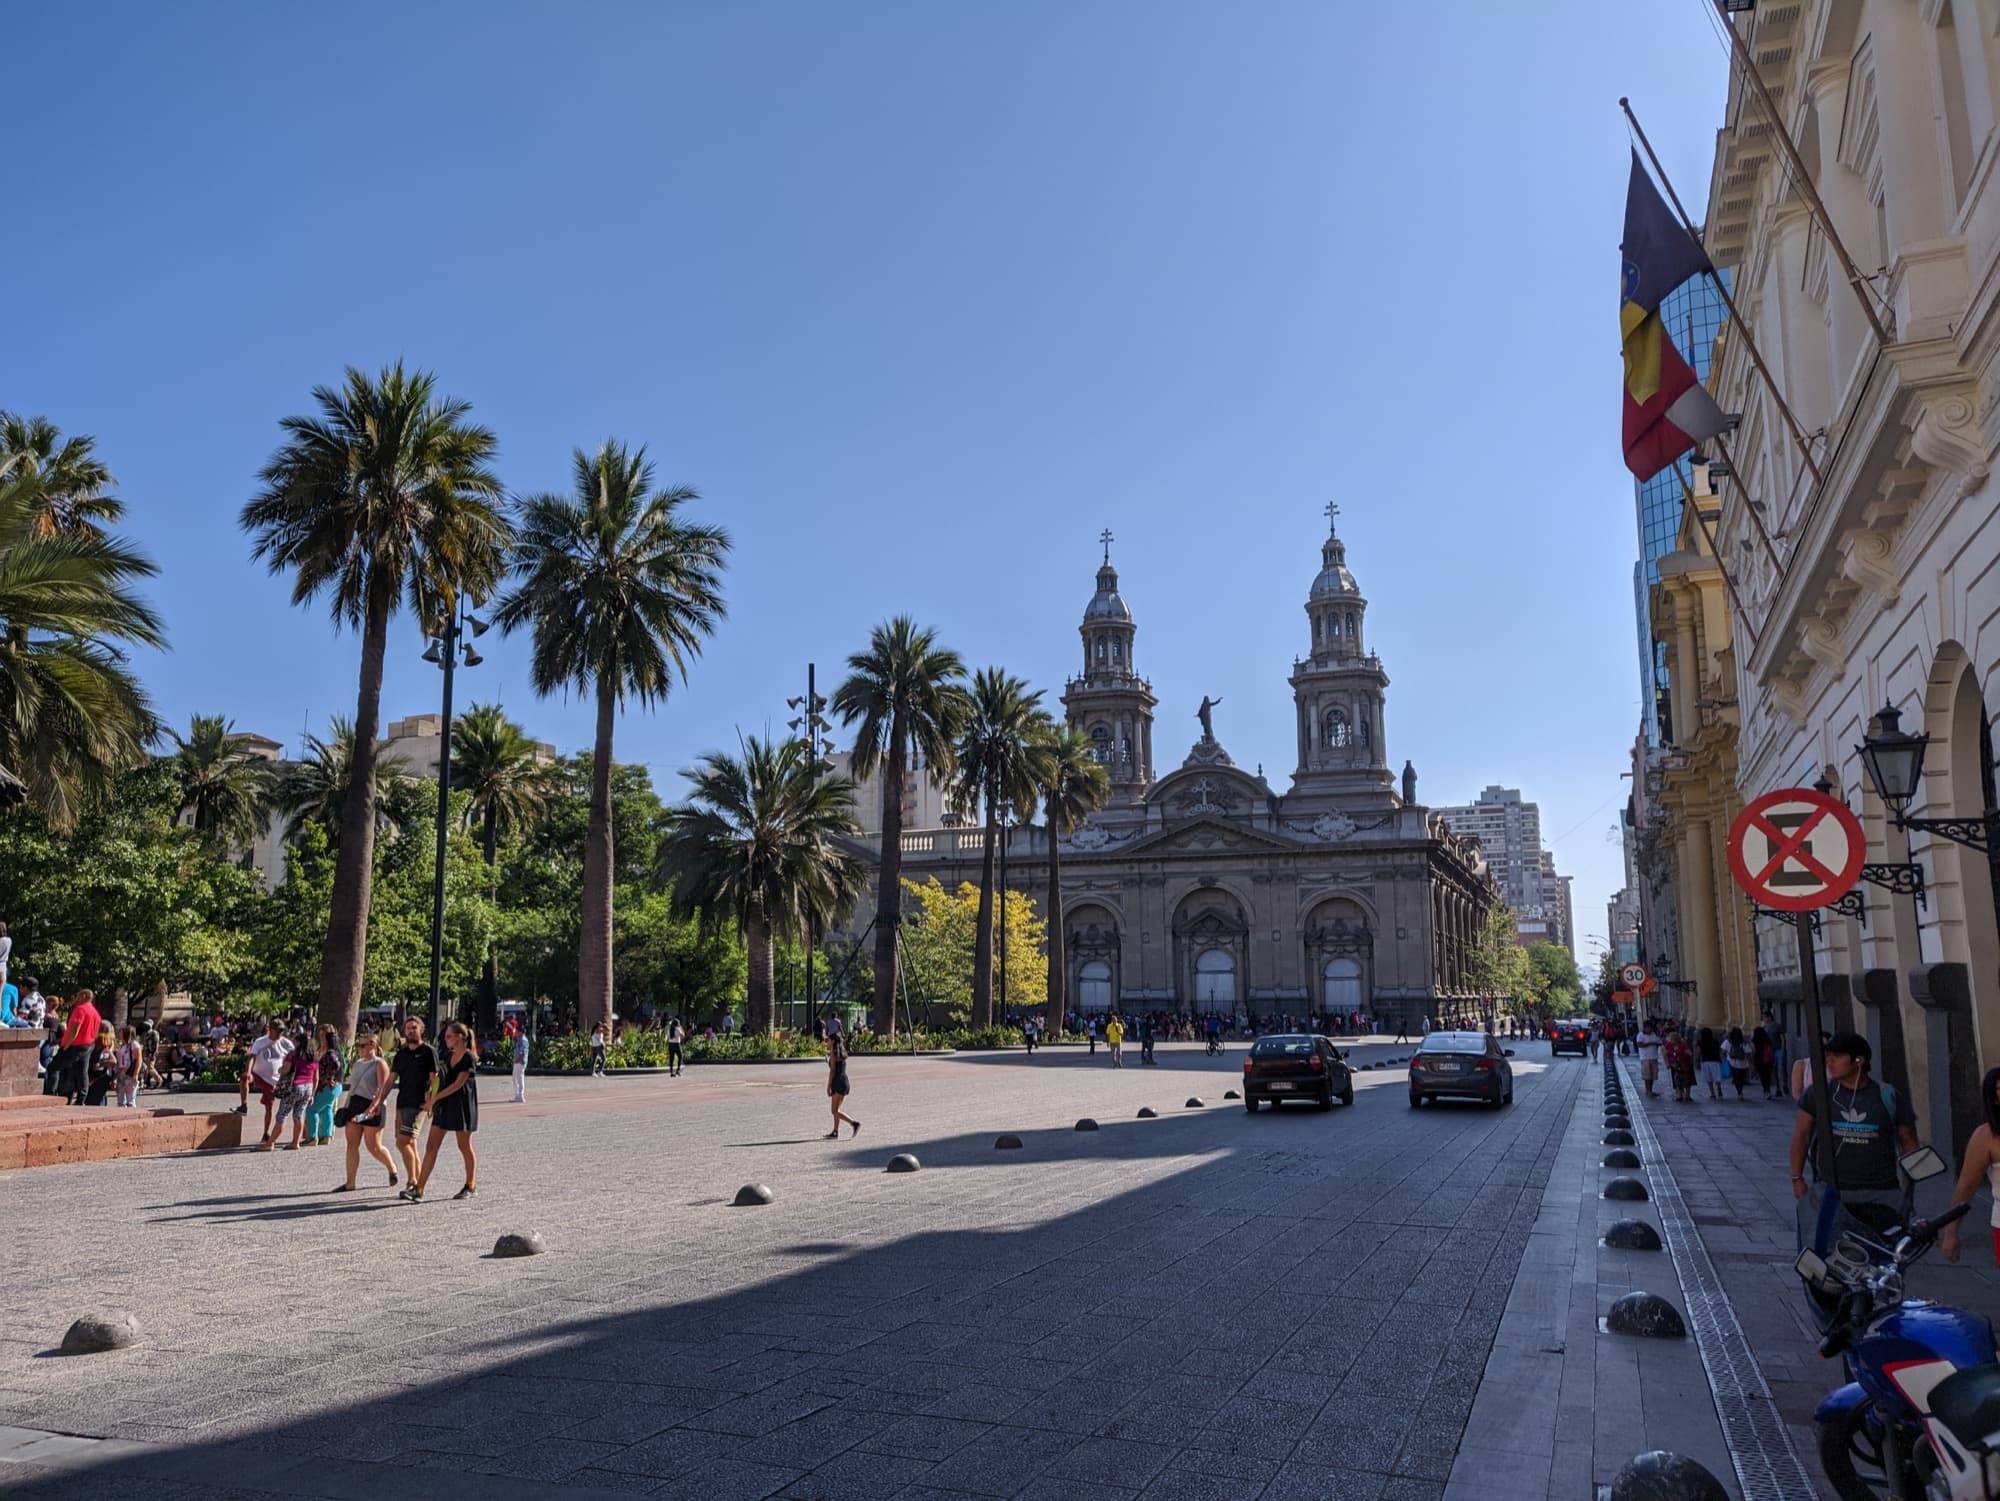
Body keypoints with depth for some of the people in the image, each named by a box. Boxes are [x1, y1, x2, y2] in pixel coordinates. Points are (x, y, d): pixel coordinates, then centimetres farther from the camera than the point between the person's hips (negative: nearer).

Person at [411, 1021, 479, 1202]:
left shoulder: (469, 1058, -13)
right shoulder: (448, 1056, 10)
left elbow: (458, 1084, -17)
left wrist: (435, 1098, -15)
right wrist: (434, 1100, 9)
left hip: (462, 1106, -7)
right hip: (444, 1105, 7)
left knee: (465, 1147, 4)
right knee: (431, 1146, 0)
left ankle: (471, 1186, 18)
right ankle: (418, 1189, -2)